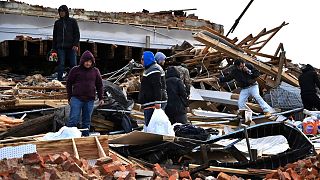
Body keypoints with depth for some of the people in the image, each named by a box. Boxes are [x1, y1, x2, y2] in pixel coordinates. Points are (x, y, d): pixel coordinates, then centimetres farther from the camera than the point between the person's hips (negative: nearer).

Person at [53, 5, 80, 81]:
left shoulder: (73, 21, 7)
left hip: (71, 47, -1)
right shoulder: (57, 23, 13)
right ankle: (60, 80, -3)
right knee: (61, 64, -4)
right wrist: (54, 48, 9)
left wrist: (76, 44, -9)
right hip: (61, 47, 2)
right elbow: (54, 36, 16)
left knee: (73, 64, -2)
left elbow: (77, 34, 4)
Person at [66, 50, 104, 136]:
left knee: (87, 121, 8)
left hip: (90, 100, 3)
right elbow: (69, 83, 7)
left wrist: (101, 98, 10)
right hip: (77, 98, -3)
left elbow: (99, 85, 15)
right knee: (73, 120, -7)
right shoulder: (75, 70, 1)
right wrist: (70, 98, 6)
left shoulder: (95, 71, 8)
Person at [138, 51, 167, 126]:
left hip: (153, 103, -11)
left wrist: (158, 102, -28)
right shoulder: (149, 69, 21)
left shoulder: (154, 70, -15)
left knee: (149, 125, -13)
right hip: (149, 104, 11)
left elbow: (157, 87, -23)